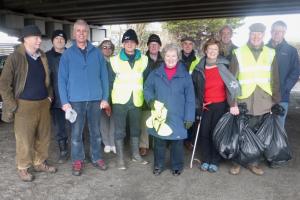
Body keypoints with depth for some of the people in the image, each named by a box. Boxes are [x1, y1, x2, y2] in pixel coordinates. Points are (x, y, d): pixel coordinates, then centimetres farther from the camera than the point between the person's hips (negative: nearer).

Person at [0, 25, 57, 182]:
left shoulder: (42, 57, 8)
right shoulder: (15, 58, -9)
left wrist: (49, 96, 12)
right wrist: (13, 106, -11)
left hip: (43, 104, 6)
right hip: (25, 105, -5)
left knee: (43, 137, 13)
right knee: (25, 140, 4)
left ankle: (40, 163, 31)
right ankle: (23, 168, 22)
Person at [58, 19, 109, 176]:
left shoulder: (97, 53, 4)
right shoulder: (67, 54, 1)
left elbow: (104, 76, 5)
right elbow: (62, 79, 0)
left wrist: (105, 98, 0)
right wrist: (65, 101, -8)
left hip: (95, 99, 1)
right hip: (76, 100, -1)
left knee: (95, 131, 12)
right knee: (76, 132, 6)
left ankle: (97, 158, 27)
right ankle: (77, 160, 22)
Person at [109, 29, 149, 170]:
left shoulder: (144, 59, 4)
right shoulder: (115, 60, 0)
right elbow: (110, 81, 2)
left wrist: (145, 96, 4)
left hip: (136, 100, 3)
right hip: (120, 100, -2)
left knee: (136, 128, 14)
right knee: (119, 130, 1)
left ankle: (135, 154, 29)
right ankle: (120, 158, 12)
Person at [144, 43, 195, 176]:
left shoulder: (185, 75, -1)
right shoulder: (155, 74, 4)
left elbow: (190, 98, -2)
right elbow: (147, 89, 10)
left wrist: (189, 117, -7)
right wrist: (150, 100, -11)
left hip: (177, 117, -1)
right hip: (159, 115, 2)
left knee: (177, 142, 9)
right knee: (159, 141, 12)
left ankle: (177, 166, 29)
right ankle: (158, 165, 31)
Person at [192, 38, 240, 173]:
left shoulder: (224, 66, -3)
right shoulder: (199, 69, 2)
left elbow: (233, 83, 0)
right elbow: (194, 88, 10)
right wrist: (197, 105, 8)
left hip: (221, 105, -1)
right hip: (206, 106, 2)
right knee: (204, 133, 2)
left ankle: (215, 161, 18)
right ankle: (205, 160, 18)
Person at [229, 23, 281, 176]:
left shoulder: (270, 54, 6)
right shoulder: (238, 53, -3)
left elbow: (275, 81, 9)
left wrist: (275, 102, 6)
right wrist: (232, 103, -11)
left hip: (263, 103, 3)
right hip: (243, 103, -2)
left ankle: (253, 162, 28)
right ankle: (237, 162, 23)